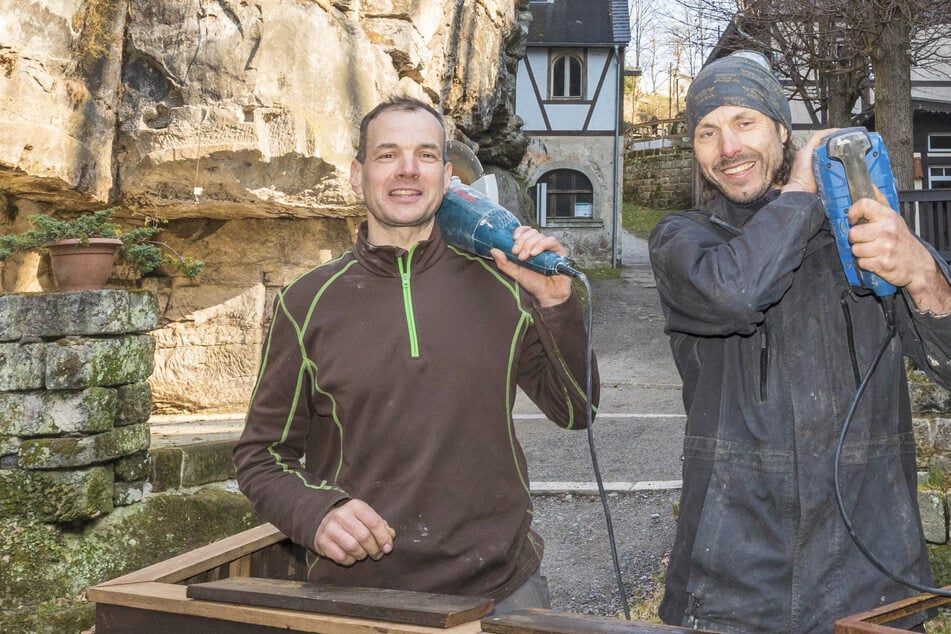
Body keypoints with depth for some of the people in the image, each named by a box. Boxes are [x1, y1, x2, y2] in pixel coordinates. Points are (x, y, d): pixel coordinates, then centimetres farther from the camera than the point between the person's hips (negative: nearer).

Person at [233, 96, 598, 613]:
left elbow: (575, 411, 4)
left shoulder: (501, 285, -1)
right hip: (359, 589, -1)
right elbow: (262, 453, 4)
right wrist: (315, 513, -16)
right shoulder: (310, 302, -2)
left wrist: (556, 304, -10)